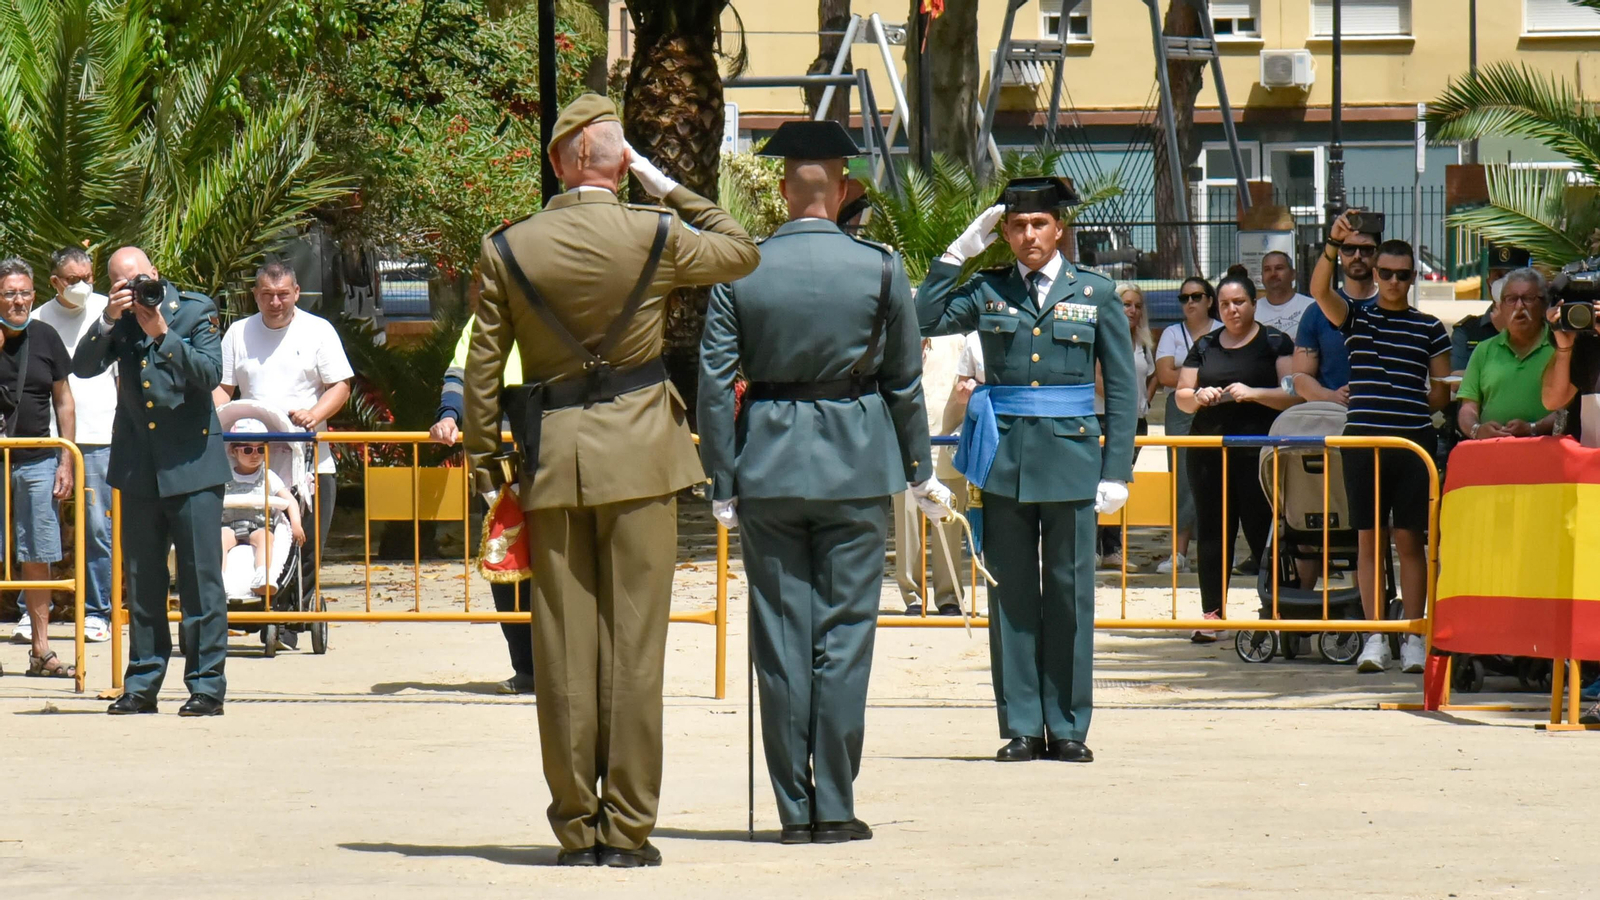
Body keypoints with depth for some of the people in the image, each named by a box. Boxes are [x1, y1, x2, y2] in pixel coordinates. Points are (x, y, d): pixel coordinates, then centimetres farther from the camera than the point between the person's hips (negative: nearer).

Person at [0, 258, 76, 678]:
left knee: (37, 557, 5)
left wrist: (65, 462, 6)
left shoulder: (44, 337, 7)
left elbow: (63, 401, 11)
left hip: (38, 460, 3)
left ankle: (40, 649, 10)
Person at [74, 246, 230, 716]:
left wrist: (163, 335, -19)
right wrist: (109, 320, -14)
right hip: (139, 465, 4)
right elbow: (83, 367, -3)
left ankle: (206, 685, -2)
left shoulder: (196, 311, -1)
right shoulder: (118, 321, 8)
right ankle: (142, 685, 15)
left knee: (200, 577, -5)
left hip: (191, 463, -4)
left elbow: (211, 374, -12)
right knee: (141, 581, 9)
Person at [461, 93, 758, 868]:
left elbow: (482, 366, 2)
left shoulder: (506, 249, -1)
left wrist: (482, 461, 12)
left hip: (550, 457, 1)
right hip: (638, 454, -1)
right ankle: (627, 827, 1)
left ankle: (576, 826, 8)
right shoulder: (656, 237, -4)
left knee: (563, 649, 5)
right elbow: (742, 252, 15)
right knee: (635, 643, 1)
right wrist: (669, 186, 13)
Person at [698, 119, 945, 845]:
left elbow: (714, 382, -2)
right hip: (856, 464, -1)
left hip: (768, 467, 1)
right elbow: (905, 379, 3)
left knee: (780, 638, 5)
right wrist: (920, 471, 13)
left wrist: (722, 483, 3)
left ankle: (795, 810, 7)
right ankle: (835, 808, 2)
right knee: (845, 636, 3)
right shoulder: (879, 269, -4)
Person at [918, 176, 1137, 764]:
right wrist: (959, 252, -4)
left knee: (1070, 594, 2)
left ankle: (1068, 728, 9)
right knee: (1012, 594, 4)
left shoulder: (1096, 295, 5)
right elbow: (926, 320, -4)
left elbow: (1122, 389, 5)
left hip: (1071, 457, -1)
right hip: (1004, 460, 1)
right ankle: (1021, 727, 9)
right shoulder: (987, 291, 9)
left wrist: (1117, 471, -2)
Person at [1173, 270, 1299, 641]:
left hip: (1258, 451, -4)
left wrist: (1254, 393, -17)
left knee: (1264, 533, -8)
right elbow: (1182, 397, 18)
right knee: (1212, 534, 3)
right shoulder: (1205, 347, 16)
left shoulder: (1275, 343, 4)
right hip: (1209, 453, 4)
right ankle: (1211, 615, 6)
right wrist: (1198, 396, -4)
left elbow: (1294, 395, -4)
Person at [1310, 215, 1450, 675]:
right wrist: (1334, 244, -25)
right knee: (1369, 538, 1)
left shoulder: (1430, 329, 8)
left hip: (1413, 441, 0)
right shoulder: (1355, 318, 7)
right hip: (1363, 439, 0)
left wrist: (1408, 409, -1)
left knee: (1410, 539, 0)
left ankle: (1413, 635, 5)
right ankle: (1375, 636, 4)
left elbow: (1442, 392, 11)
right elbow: (1319, 290, -12)